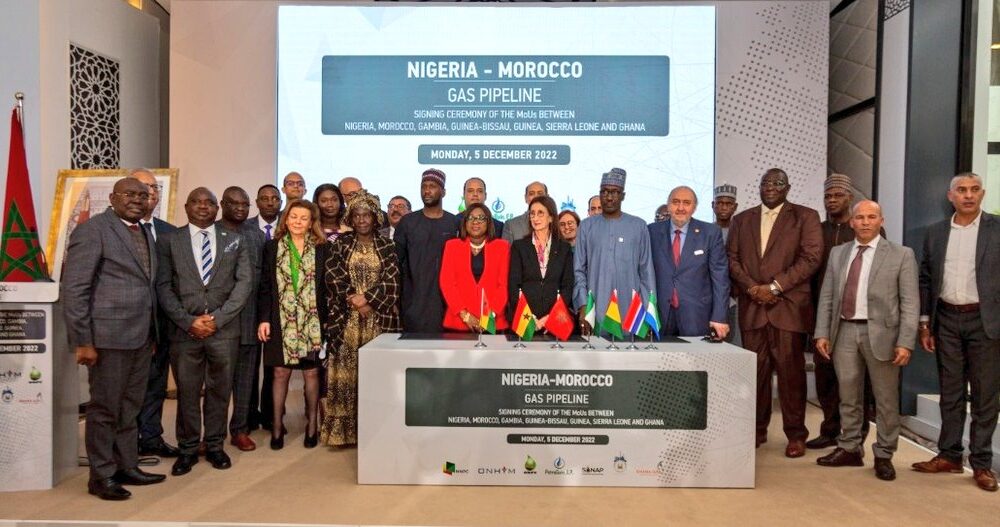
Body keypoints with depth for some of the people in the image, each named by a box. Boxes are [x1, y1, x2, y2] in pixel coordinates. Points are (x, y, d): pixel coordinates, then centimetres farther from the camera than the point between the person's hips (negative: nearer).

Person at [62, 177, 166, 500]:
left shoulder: (145, 234, 14)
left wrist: (152, 332, 10)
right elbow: (73, 289, -12)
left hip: (141, 337, 7)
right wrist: (83, 341, -15)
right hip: (108, 337, -7)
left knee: (129, 407, 16)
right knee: (105, 408, 5)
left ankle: (127, 467, 29)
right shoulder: (92, 230, -9)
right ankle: (101, 476, 19)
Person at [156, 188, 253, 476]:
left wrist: (218, 318, -9)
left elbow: (244, 282, 1)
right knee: (186, 392, 7)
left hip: (224, 330, 1)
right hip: (184, 330, 0)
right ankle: (188, 449, 22)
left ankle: (215, 446, 23)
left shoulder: (236, 241, 7)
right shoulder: (169, 241, 6)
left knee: (220, 390, 9)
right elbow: (163, 286, 1)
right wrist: (188, 321, -10)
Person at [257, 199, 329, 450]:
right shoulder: (272, 247, 6)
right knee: (281, 373, 4)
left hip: (312, 321, 0)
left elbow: (327, 286, 1)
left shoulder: (322, 249, 2)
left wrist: (327, 320, -5)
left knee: (311, 373, 5)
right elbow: (265, 286, 4)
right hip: (281, 322, 1)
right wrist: (263, 319, -4)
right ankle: (277, 426, 15)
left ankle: (312, 425, 18)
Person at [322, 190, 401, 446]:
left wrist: (366, 297, -13)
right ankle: (344, 428, 8)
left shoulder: (386, 245, 7)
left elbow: (392, 281, -3)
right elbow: (332, 275, -2)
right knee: (346, 371, 0)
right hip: (346, 318, 0)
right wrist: (354, 300, -11)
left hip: (379, 318, 0)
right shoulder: (341, 243, 8)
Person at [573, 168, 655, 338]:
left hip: (631, 311, 0)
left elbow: (646, 271, 5)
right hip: (595, 311, 0)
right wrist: (583, 307, -3)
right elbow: (579, 270, 4)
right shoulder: (587, 226, 5)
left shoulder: (638, 226, 4)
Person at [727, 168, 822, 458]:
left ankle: (796, 434, 11)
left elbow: (811, 257, -5)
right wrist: (751, 288, -6)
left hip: (789, 306, -3)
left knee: (791, 371, 0)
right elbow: (732, 259, 10)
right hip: (752, 307, 3)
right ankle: (757, 430, 16)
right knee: (755, 371, 5)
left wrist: (774, 286, -11)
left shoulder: (805, 217, 6)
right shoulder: (741, 220, 16)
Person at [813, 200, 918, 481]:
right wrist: (822, 333, 1)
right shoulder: (838, 253, 10)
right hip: (845, 332, 3)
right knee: (848, 396, 12)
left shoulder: (901, 255, 0)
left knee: (886, 399, 6)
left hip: (881, 333, -3)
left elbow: (910, 303, -5)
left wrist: (905, 342, -13)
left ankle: (883, 455, 20)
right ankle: (850, 449, 25)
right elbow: (826, 297, 9)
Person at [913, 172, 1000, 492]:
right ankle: (949, 456, 21)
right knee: (950, 392, 11)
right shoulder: (936, 232, 7)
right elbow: (926, 280, 9)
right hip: (947, 320, 3)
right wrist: (924, 324, 5)